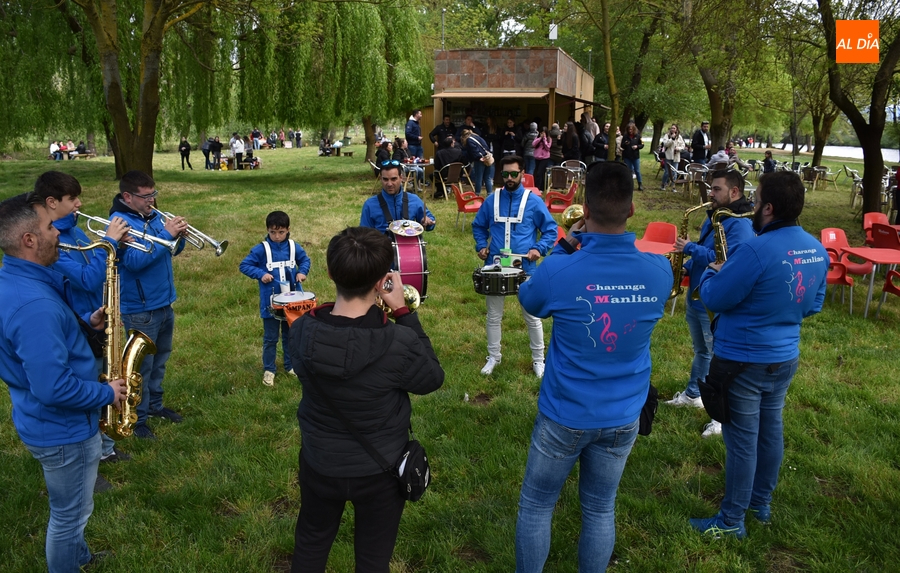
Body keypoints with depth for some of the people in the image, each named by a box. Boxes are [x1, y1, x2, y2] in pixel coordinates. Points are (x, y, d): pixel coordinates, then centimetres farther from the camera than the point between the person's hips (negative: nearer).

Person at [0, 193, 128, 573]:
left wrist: (84, 324, 3)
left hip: (45, 422, 10)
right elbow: (53, 388, -34)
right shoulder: (34, 304, -34)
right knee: (70, 515, 12)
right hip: (63, 428, -10)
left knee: (68, 508, 30)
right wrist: (106, 394, -19)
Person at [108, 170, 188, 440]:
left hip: (164, 302, 8)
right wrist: (165, 235, -29)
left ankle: (155, 404, 38)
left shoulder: (153, 215, 5)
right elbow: (134, 261, -29)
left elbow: (171, 251, 10)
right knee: (141, 365, 4)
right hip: (139, 309, -8)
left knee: (160, 358, 21)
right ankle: (138, 418, 18)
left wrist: (178, 236, -11)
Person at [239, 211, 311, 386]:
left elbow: (305, 260, 13)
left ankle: (291, 365, 34)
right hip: (270, 302, -3)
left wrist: (302, 272, -6)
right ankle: (268, 370, 23)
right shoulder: (261, 249, -12)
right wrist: (261, 274, -22)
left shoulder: (294, 247, -3)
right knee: (270, 338, 8)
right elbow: (244, 265, -9)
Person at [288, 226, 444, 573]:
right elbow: (433, 379, -11)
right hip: (380, 469, -3)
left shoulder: (300, 331, -20)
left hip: (319, 464, 3)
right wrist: (403, 312, -13)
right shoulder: (398, 343, -32)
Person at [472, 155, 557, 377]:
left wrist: (539, 249, -14)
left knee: (532, 317, 8)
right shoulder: (492, 200, 2)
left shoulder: (534, 201, -5)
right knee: (493, 315, 13)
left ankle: (538, 359, 23)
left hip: (525, 267, -2)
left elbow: (550, 229, 0)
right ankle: (493, 356, 30)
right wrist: (481, 245, 0)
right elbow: (478, 225, 15)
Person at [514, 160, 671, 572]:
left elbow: (529, 303, 1)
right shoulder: (660, 272, -13)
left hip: (565, 415, -3)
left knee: (536, 506, 17)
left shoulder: (559, 272, -23)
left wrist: (565, 248, 3)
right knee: (600, 509, 20)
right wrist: (596, 244, 5)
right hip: (623, 417, 3)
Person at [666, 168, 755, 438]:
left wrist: (691, 248, -23)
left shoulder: (741, 224, -20)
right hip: (696, 295, 9)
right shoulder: (714, 216, 10)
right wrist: (687, 266, 4)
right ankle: (693, 394, 40)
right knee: (701, 351, 24)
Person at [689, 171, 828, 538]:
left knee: (742, 438, 4)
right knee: (771, 429, 21)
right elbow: (813, 306, 11)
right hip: (786, 357, 8)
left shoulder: (756, 251, -27)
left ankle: (731, 520, 19)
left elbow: (714, 300, -18)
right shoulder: (817, 250, -1)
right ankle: (762, 503, 39)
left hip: (744, 361, -7)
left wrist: (710, 273, 2)